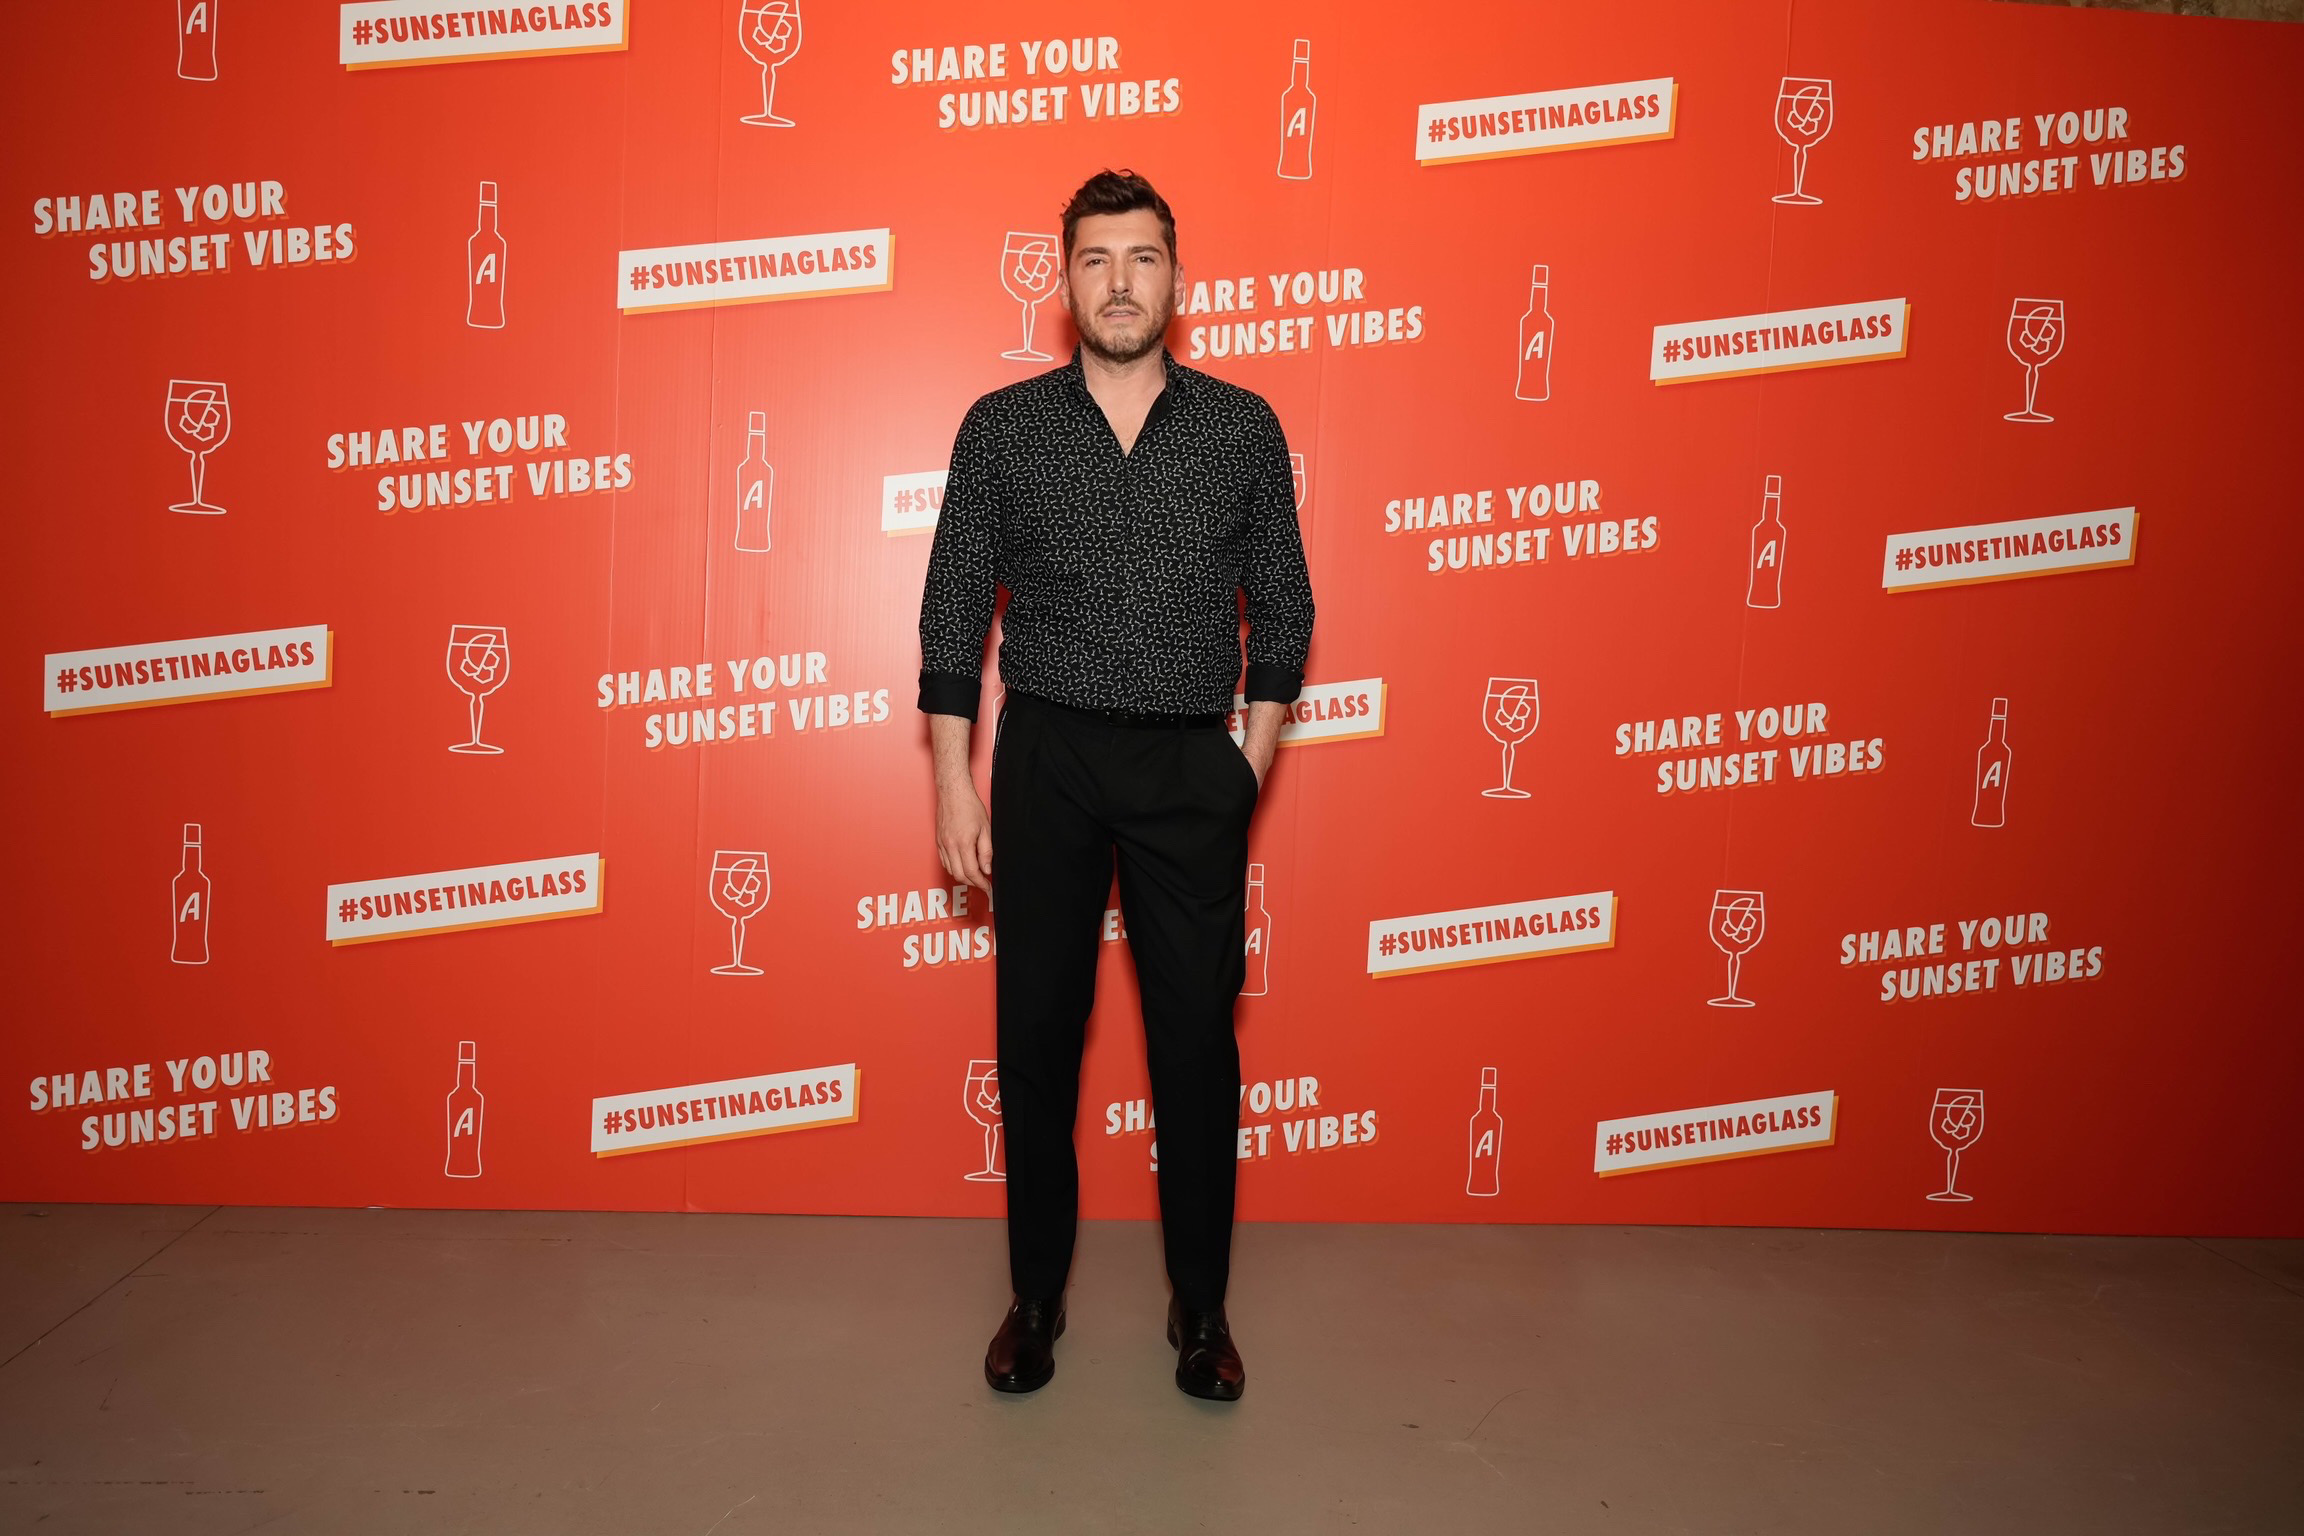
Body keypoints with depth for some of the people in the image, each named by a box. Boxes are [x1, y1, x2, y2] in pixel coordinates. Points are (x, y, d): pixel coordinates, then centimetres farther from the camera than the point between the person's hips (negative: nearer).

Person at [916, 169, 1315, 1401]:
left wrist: (1253, 756, 2)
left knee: (1196, 1036, 5)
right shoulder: (1002, 427, 2)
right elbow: (955, 609, 3)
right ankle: (1035, 1297, 24)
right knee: (1035, 1032, 6)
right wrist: (953, 784, -1)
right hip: (1046, 758, 0)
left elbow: (1282, 604, 9)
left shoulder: (1242, 429, 4)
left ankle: (1201, 1307, 22)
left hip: (1192, 767, 0)